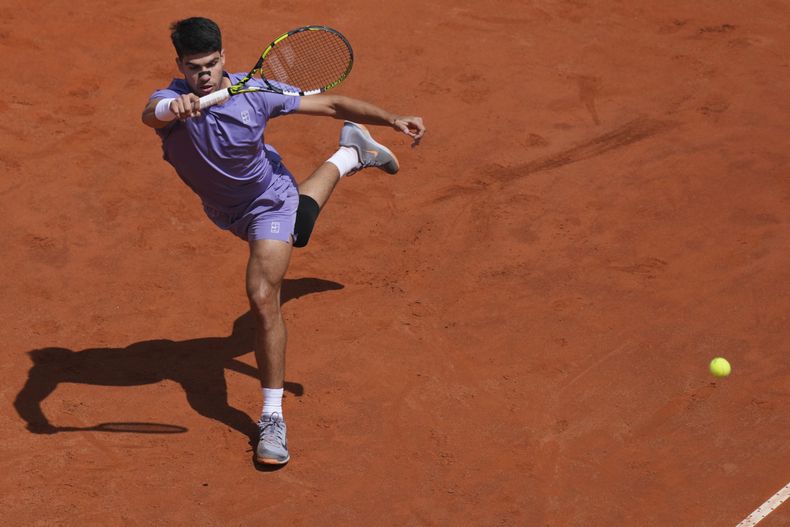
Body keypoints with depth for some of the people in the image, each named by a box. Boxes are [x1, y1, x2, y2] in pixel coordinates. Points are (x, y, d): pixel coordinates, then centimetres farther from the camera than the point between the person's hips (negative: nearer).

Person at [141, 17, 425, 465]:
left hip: (267, 200, -4)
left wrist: (394, 119, -32)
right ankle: (352, 154, 67)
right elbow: (150, 113, -56)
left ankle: (273, 417, -7)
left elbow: (331, 103, -22)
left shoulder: (254, 91, -30)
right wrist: (172, 110, -81)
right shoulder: (173, 101, -31)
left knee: (264, 298, -20)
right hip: (225, 211, 4)